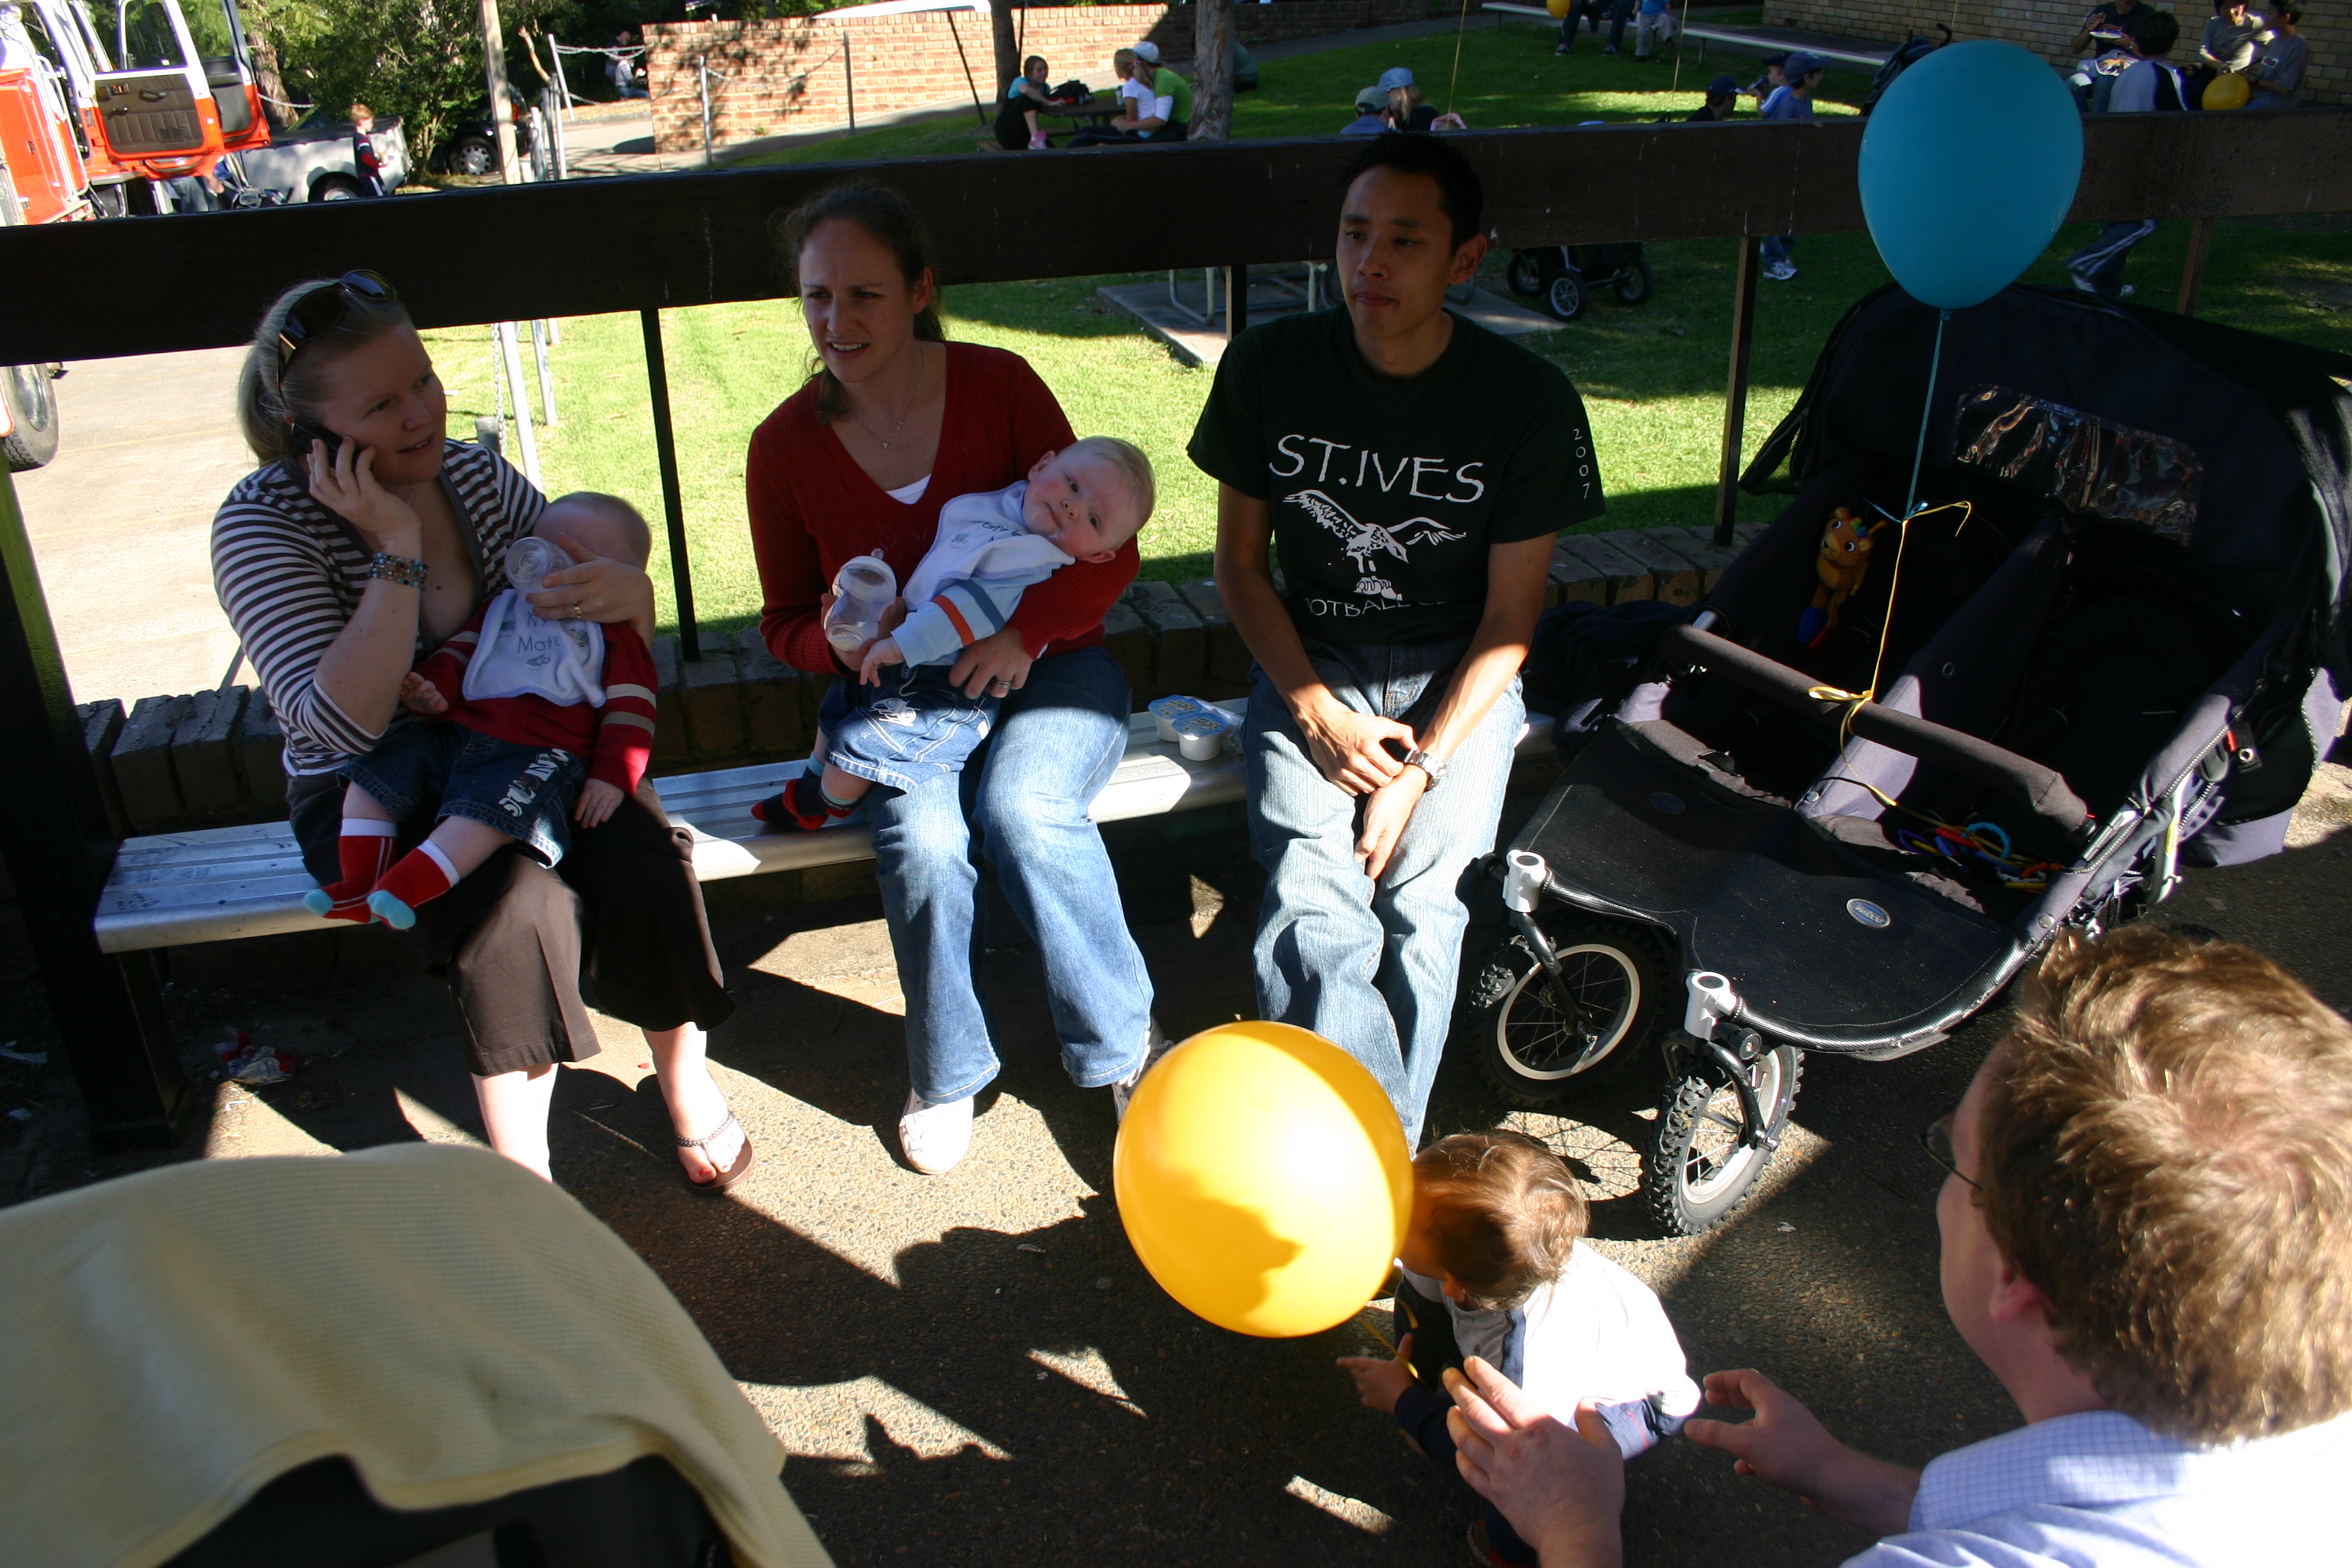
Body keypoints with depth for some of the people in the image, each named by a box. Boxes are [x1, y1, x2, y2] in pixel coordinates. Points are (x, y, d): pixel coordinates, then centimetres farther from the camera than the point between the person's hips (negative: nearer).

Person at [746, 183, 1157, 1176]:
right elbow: (786, 621, 7)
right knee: (921, 835, -29)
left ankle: (1123, 1045, -8)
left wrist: (1025, 630, -23)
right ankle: (946, 1074, -3)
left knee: (1024, 806, -32)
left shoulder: (999, 385, -8)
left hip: (1046, 666, -1)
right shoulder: (787, 444, -3)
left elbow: (1107, 551, -5)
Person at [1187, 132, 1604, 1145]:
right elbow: (1240, 561, 3)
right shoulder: (1269, 367, -4)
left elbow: (1508, 618, -5)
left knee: (1420, 900, -24)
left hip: (1457, 678, -1)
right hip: (1309, 663, 1)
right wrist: (1318, 715, -10)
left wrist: (1420, 769, -16)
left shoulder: (1529, 401, -8)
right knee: (1310, 900, -25)